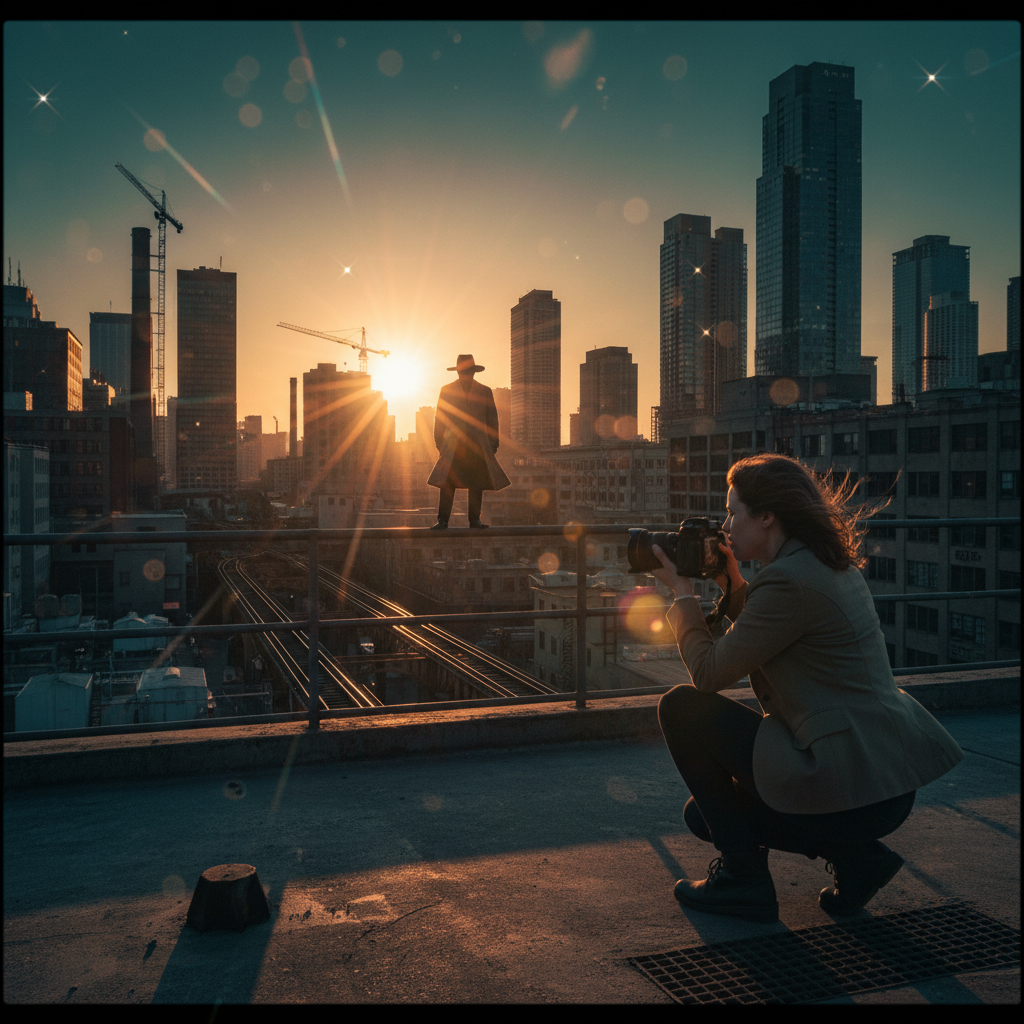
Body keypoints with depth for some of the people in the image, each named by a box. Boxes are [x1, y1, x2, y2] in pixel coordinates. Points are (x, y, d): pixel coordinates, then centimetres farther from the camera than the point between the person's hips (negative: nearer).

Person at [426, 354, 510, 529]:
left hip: (477, 446, 1)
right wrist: (439, 443, 4)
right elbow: (439, 419, 11)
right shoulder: (447, 390, 10)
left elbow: (492, 420, 13)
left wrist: (493, 444, 7)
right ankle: (442, 521, -8)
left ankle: (475, 520, 6)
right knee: (447, 483, -10)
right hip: (452, 445, -1)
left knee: (477, 485, -1)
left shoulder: (485, 392, 12)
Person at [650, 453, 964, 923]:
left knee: (681, 707, -2)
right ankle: (855, 856, 12)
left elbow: (708, 674, -12)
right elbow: (762, 635, 24)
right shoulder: (834, 566, 10)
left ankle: (742, 878, 3)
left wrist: (681, 592, 0)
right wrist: (733, 584, 14)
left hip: (851, 787, -10)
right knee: (707, 812, 21)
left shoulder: (789, 580, -20)